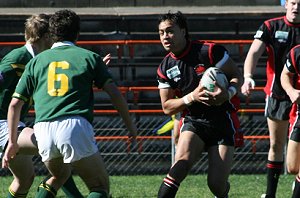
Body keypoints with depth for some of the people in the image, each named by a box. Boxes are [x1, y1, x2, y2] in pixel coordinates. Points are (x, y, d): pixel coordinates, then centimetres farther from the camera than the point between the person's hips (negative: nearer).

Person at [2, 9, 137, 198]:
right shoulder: (89, 57, 12)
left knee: (59, 176, 31)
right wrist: (130, 124, 17)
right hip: (76, 127, -4)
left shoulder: (37, 61, 20)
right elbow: (114, 93, 5)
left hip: (43, 130, 4)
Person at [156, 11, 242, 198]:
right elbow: (167, 107, 4)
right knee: (182, 161, -29)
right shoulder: (165, 68, 1)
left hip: (222, 121, -2)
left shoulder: (210, 51, -10)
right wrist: (192, 97, -15)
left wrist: (228, 93, -26)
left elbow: (237, 75, -3)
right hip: (193, 122, 2)